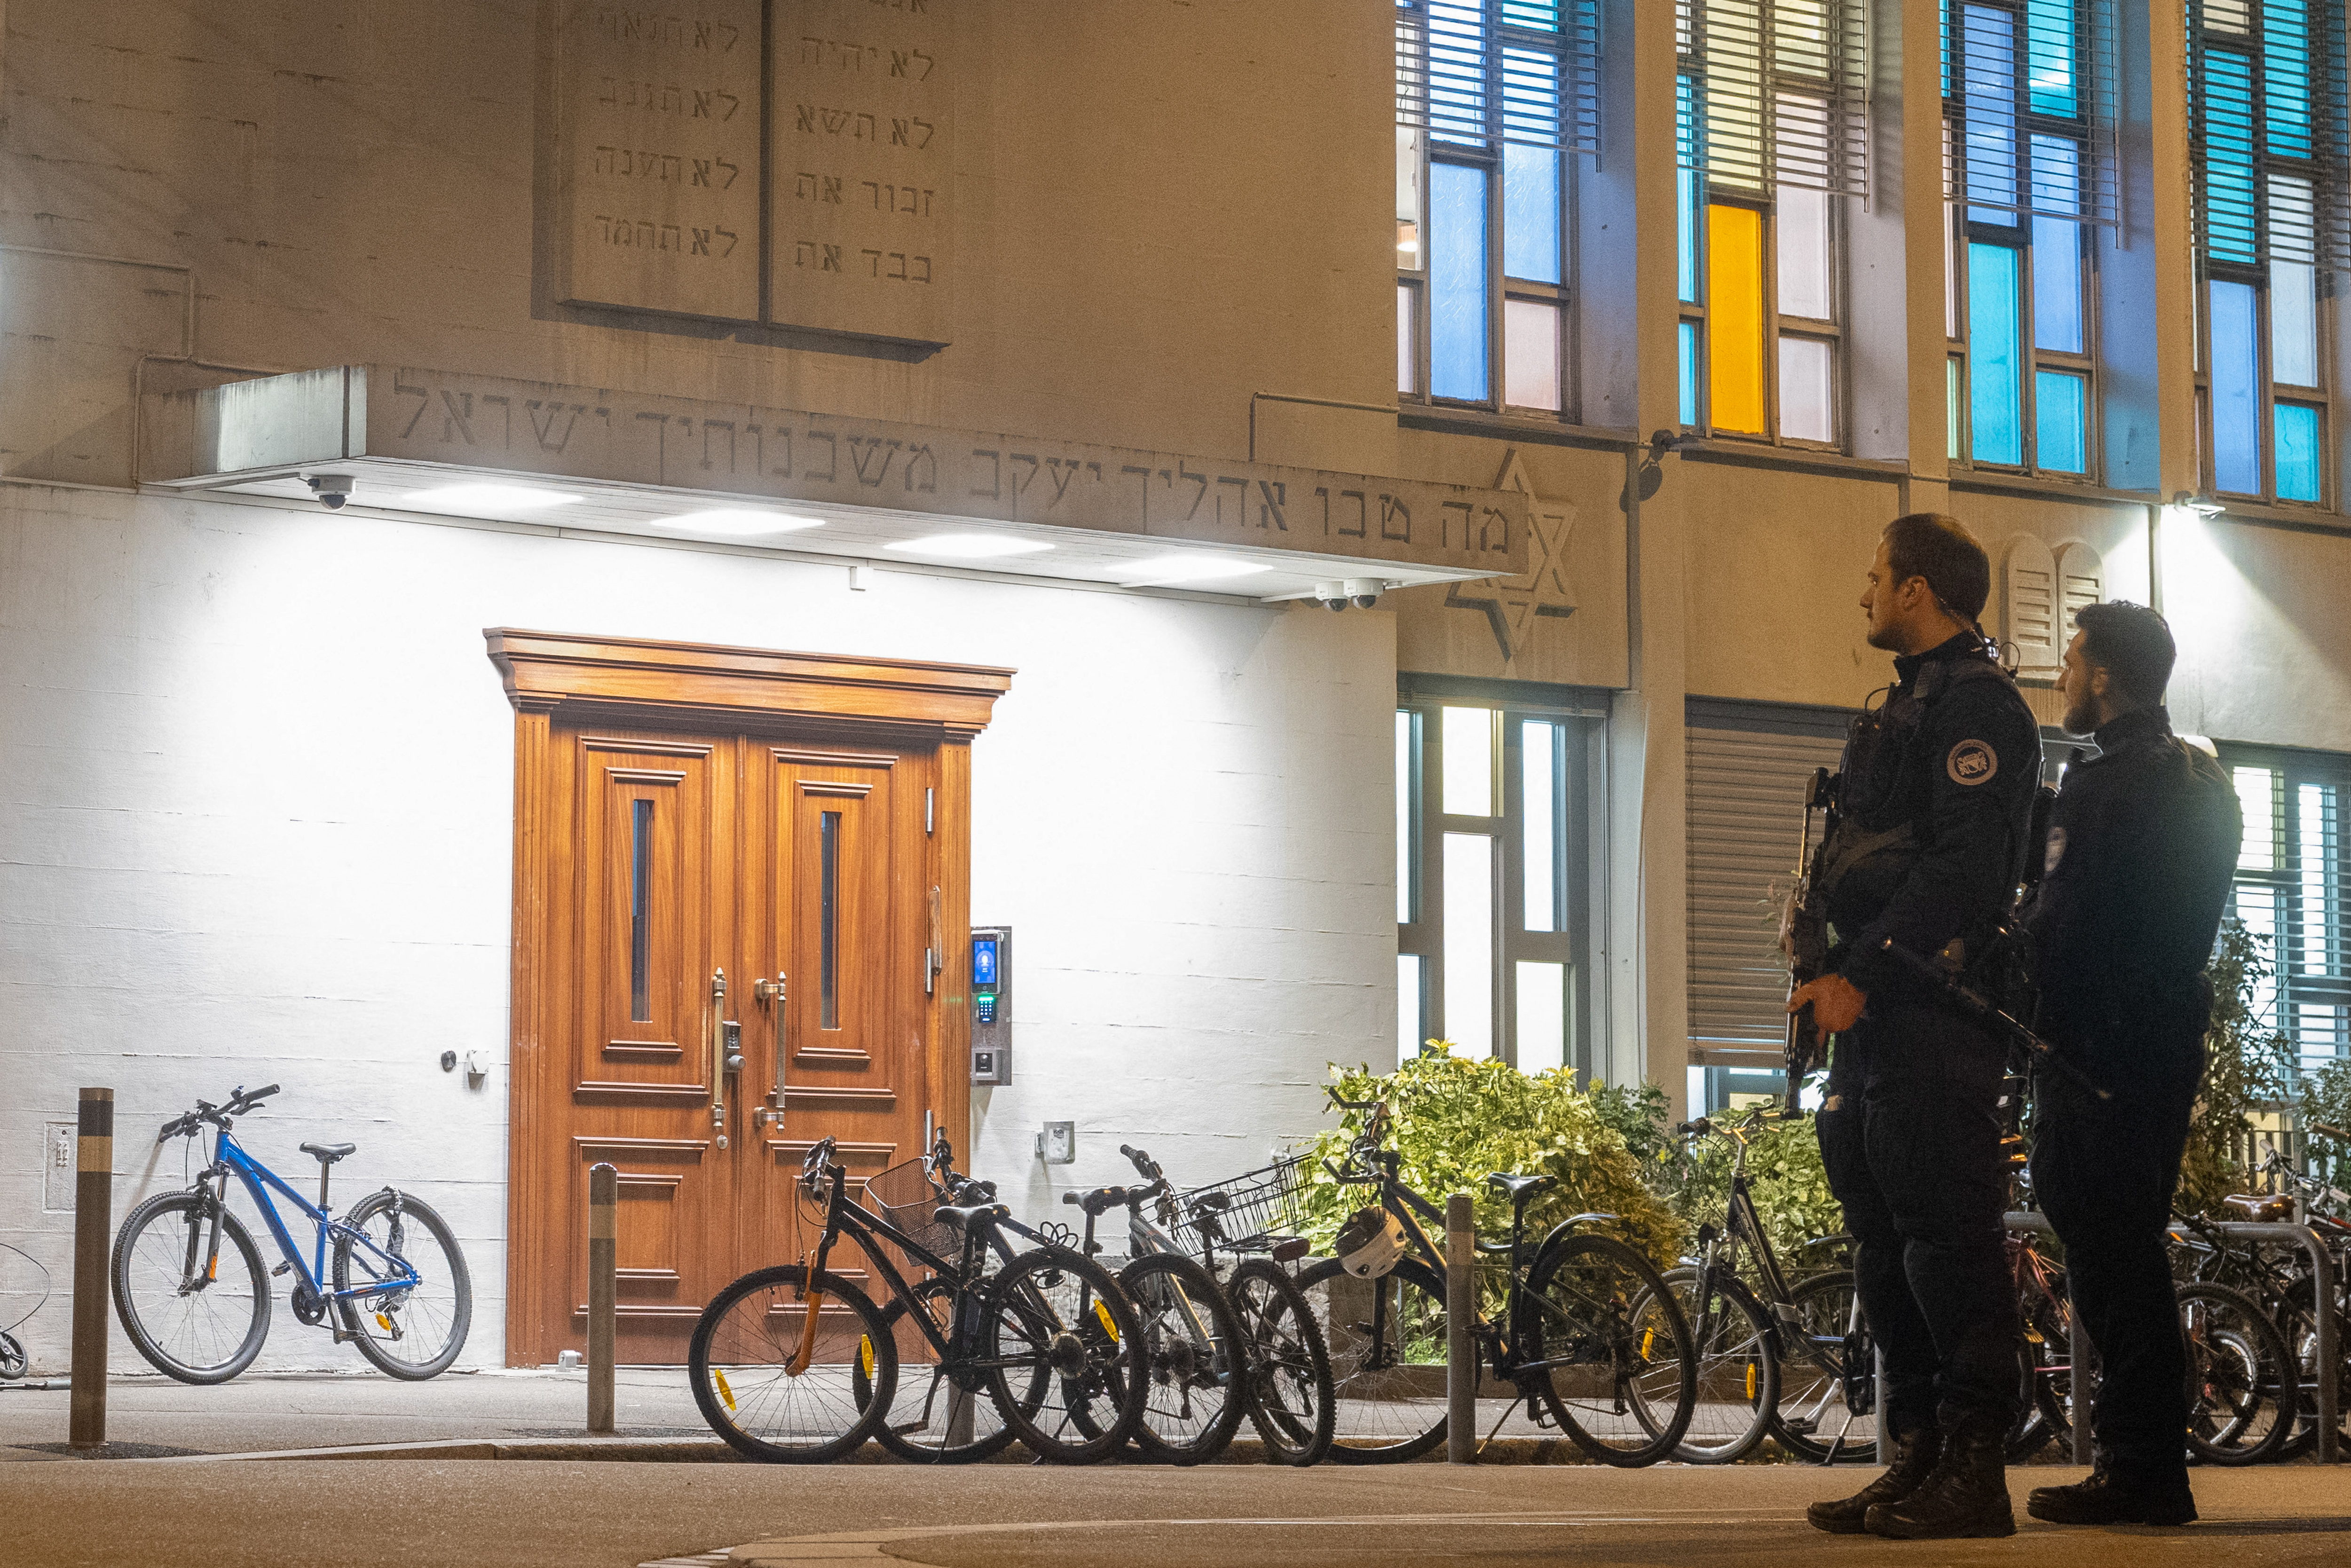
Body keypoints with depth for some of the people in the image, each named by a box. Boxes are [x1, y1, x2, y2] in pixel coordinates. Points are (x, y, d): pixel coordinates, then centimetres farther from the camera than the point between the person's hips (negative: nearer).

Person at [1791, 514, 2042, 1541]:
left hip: (1935, 1009, -10)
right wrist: (1835, 972, 14)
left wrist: (1860, 975, -21)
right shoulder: (1913, 703, 23)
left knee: (1945, 1234, -11)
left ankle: (1973, 1472, -10)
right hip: (1877, 1014, 10)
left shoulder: (1975, 702, -8)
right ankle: (1918, 1458, 14)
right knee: (1884, 1238, 10)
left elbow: (1964, 866, -19)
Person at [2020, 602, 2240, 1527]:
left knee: (2106, 1247, -8)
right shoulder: (2203, 784, 16)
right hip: (2170, 1039, 10)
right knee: (2127, 1244, 13)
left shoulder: (2101, 789, -14)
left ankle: (2141, 1470, -9)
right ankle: (2146, 1466, 16)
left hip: (2101, 1050, -10)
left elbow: (2061, 931, -19)